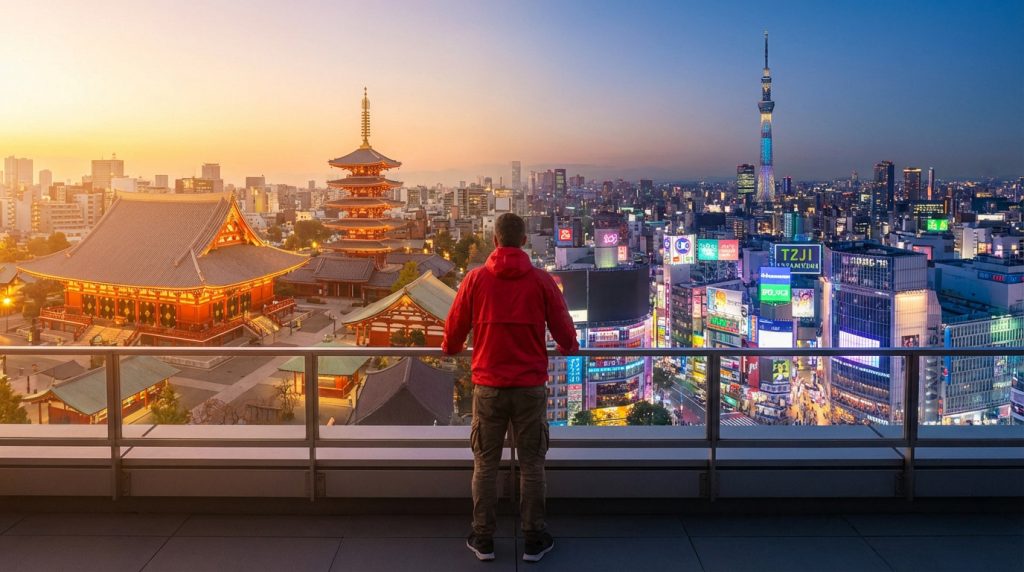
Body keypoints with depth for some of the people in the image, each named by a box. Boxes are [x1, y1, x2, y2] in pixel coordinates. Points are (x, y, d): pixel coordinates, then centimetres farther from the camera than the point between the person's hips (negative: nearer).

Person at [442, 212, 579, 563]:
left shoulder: (476, 278, -3)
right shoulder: (542, 280, -4)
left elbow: (454, 327, 5)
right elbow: (563, 327, 3)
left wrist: (449, 349, 28)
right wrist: (570, 348, 26)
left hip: (488, 385, 0)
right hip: (531, 385, 0)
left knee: (485, 464, 11)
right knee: (531, 464, 9)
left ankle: (483, 540, 17)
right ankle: (534, 540, 15)